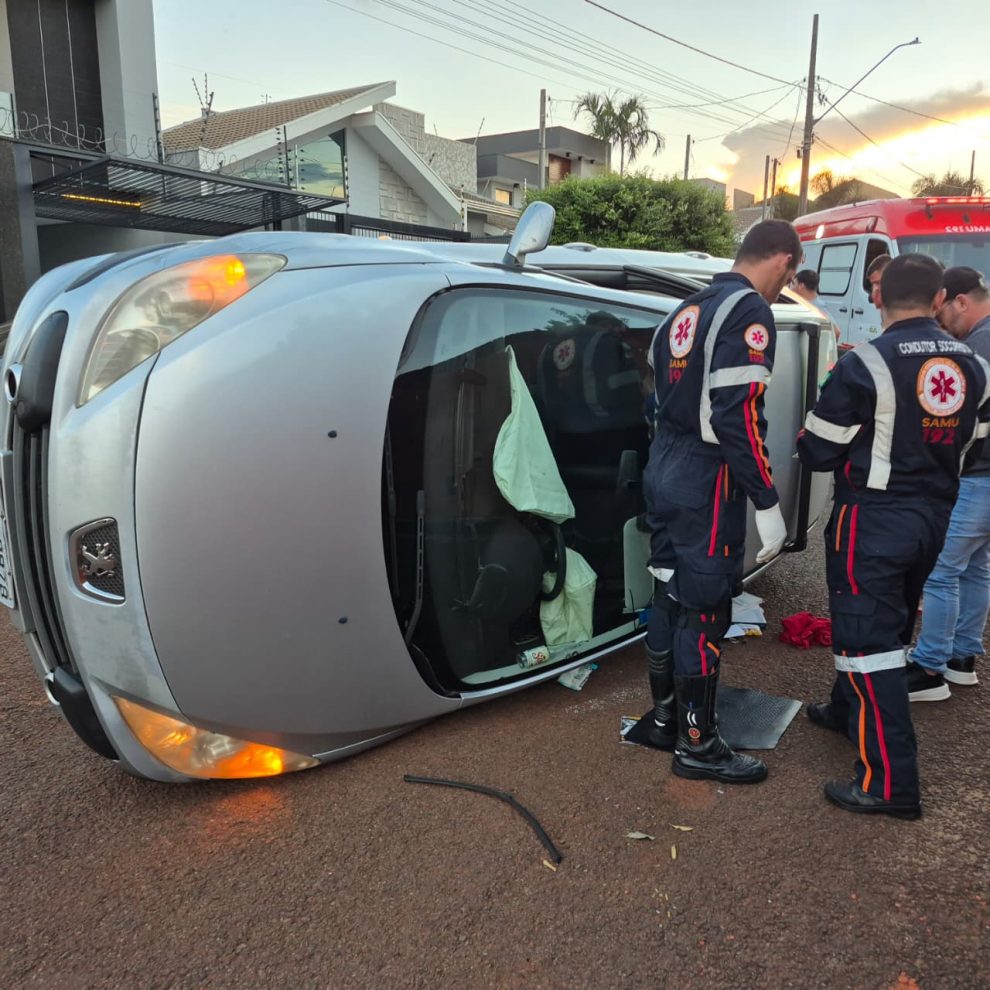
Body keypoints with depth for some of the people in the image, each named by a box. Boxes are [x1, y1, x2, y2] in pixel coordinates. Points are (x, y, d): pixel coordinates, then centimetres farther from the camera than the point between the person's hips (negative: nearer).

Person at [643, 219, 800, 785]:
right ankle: (698, 745, 13)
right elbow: (739, 418, -21)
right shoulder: (750, 312, -13)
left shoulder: (690, 310, 15)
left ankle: (666, 719, 30)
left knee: (670, 597, 16)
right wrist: (768, 504, -18)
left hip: (664, 474, 9)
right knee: (705, 612, 0)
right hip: (705, 485, -9)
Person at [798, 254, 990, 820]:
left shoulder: (864, 365, -17)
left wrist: (858, 442, 9)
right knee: (892, 625, 22)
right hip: (933, 517, 8)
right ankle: (848, 712, 42)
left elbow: (817, 453, -13)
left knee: (868, 638, -3)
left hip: (873, 519, -7)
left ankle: (892, 783, -1)